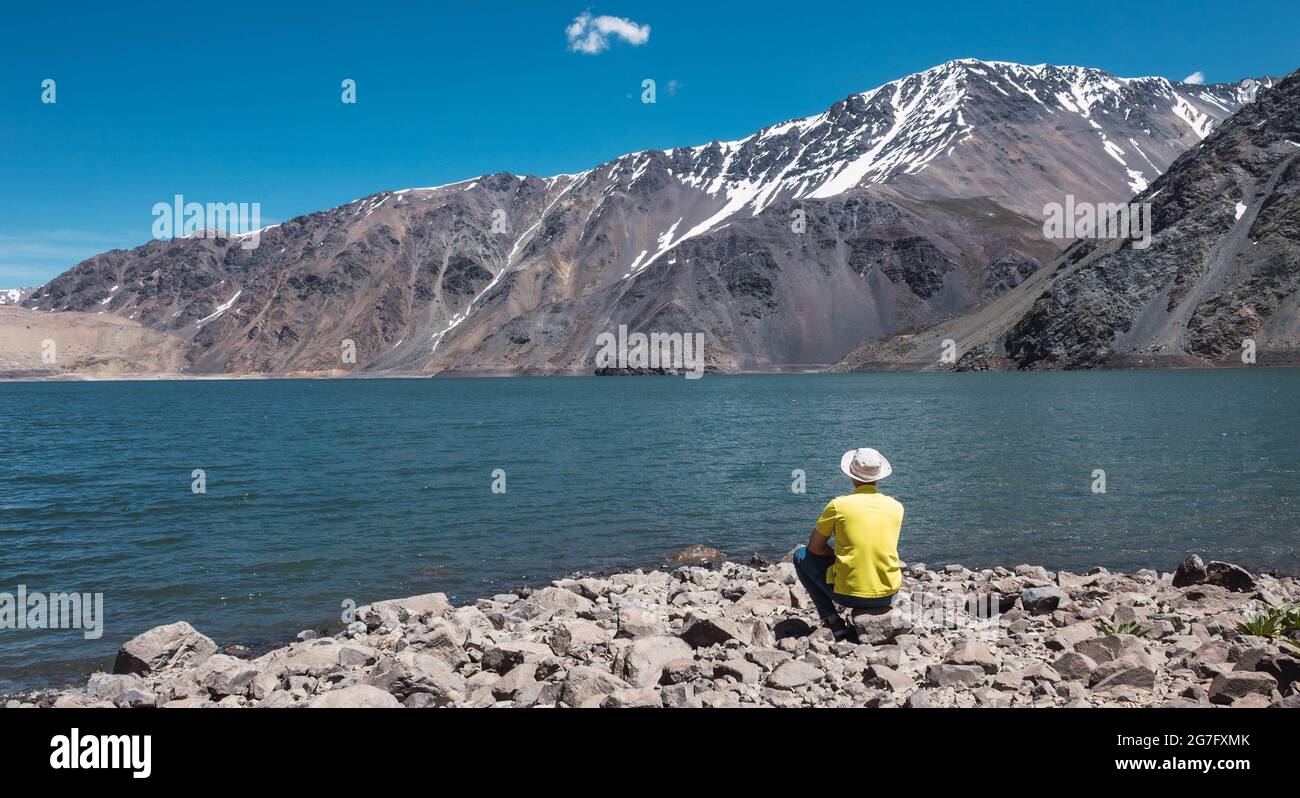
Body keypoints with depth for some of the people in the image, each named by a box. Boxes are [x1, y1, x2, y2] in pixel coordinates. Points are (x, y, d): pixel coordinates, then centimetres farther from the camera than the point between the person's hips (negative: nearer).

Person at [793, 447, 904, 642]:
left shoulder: (838, 505, -9)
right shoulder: (896, 506, 3)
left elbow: (815, 548, 2)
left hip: (848, 594, -4)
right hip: (888, 595, 5)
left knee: (801, 556, 17)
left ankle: (833, 622, 7)